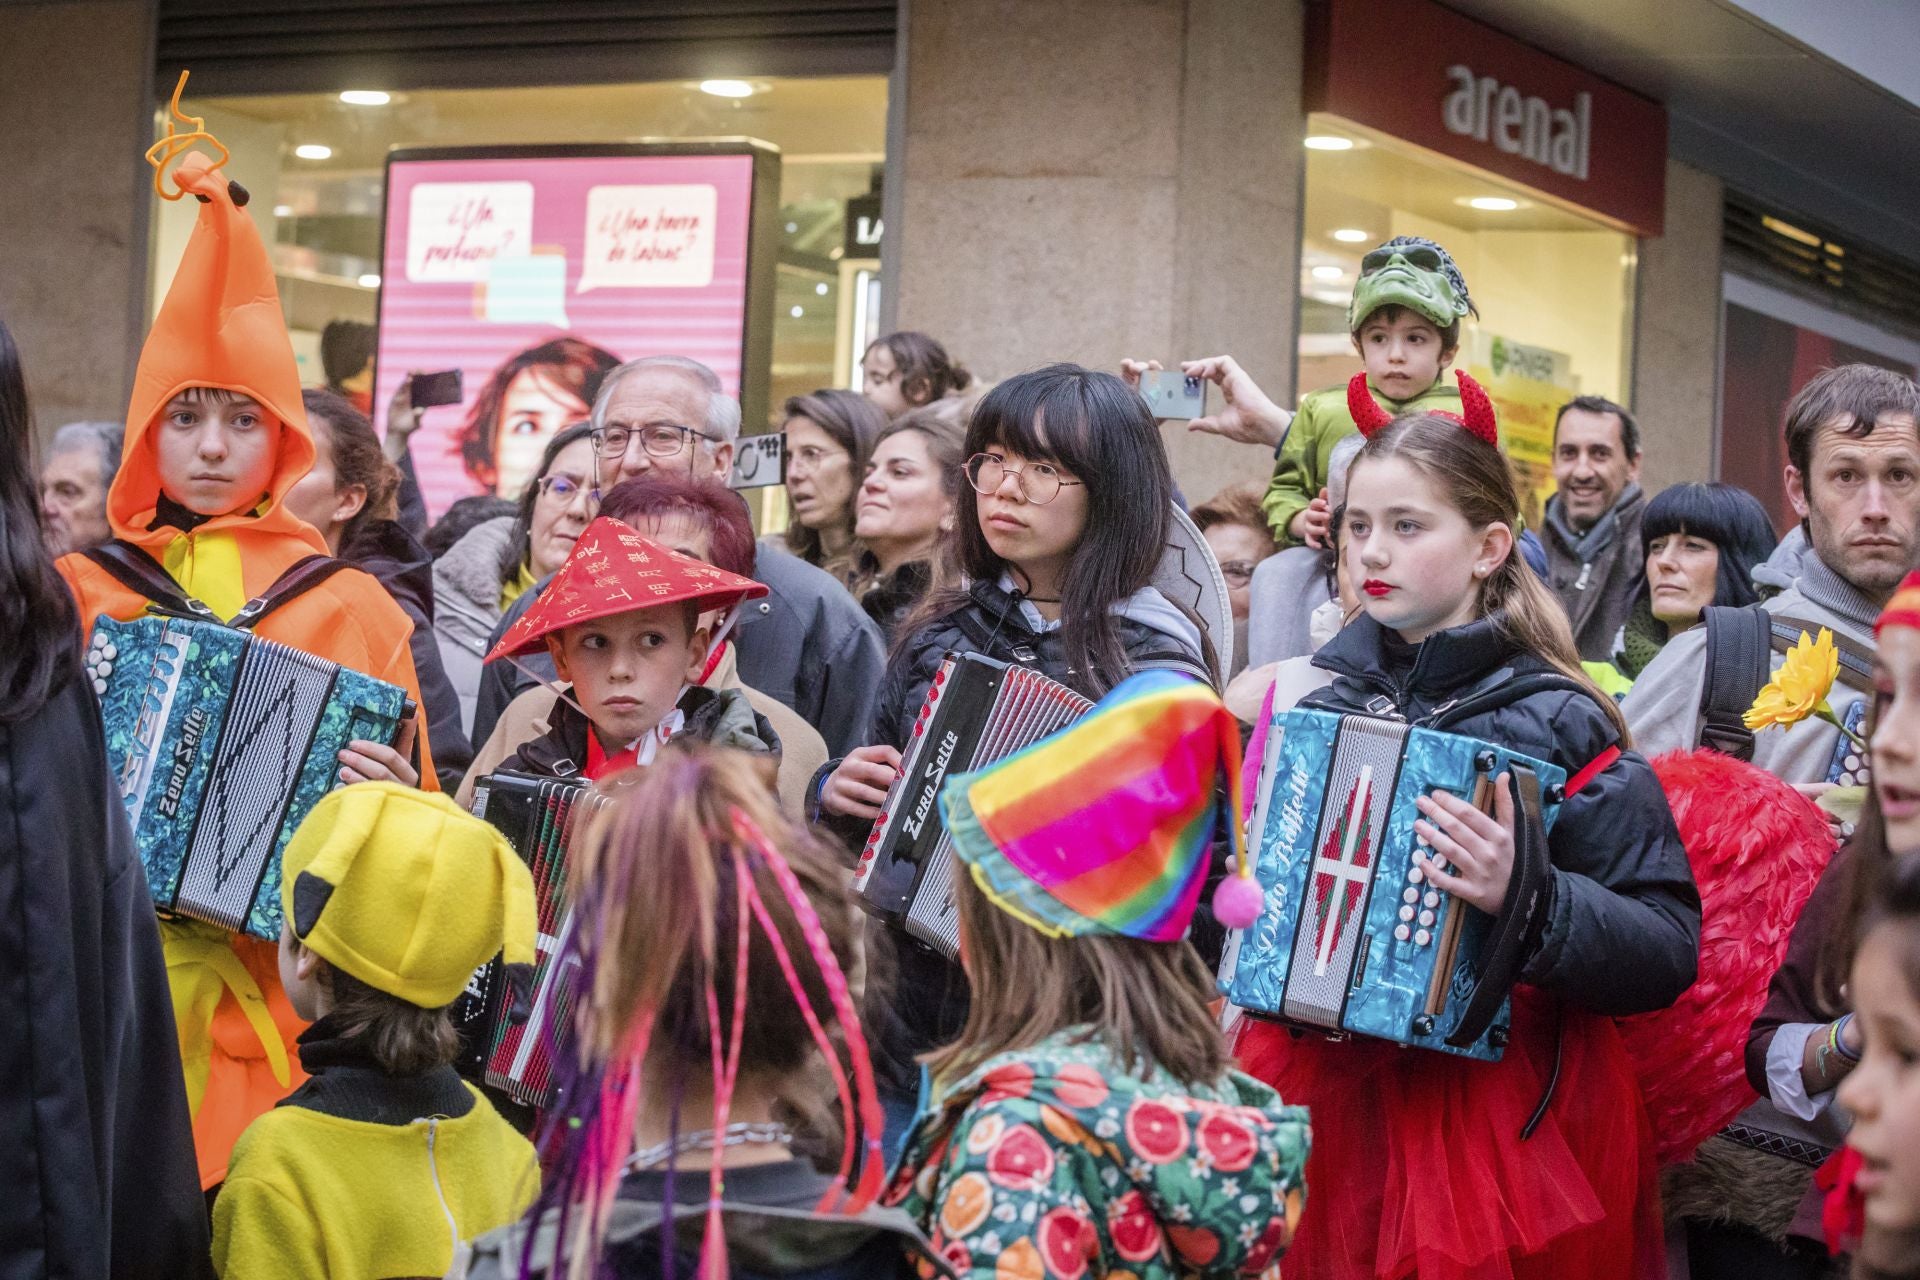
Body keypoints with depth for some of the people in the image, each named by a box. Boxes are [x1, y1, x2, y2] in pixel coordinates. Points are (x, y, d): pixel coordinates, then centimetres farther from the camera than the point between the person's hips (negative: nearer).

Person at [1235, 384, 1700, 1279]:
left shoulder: (1556, 725, -8)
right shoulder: (1315, 699, 5)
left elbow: (1668, 950, -13)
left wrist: (1525, 900, -28)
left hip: (1496, 1114, -4)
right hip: (1319, 1093, 4)